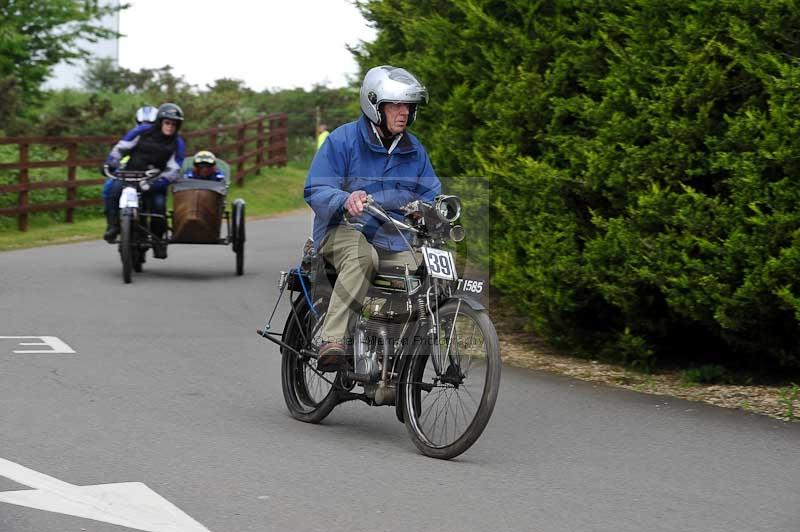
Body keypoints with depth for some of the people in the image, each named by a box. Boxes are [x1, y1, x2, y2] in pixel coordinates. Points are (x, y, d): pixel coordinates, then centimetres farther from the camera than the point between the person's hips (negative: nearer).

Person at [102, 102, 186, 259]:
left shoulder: (178, 144, 1)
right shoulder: (143, 131, 0)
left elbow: (173, 170, -7)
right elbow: (121, 146, 5)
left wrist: (159, 182, -22)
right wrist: (110, 164, -5)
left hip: (154, 181, 0)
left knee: (159, 204, -22)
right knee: (113, 189, -28)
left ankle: (157, 240, -1)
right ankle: (113, 225, -19)